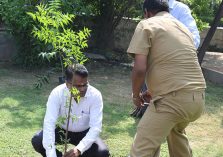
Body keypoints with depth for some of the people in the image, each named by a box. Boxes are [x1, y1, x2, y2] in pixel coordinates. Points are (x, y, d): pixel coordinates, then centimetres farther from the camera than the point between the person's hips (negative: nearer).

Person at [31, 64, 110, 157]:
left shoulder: (95, 95, -26)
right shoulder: (57, 93, -26)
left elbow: (96, 126, -29)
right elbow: (49, 123, -33)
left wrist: (79, 149, -45)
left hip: (84, 133, 0)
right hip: (61, 130, 0)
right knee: (37, 141, -25)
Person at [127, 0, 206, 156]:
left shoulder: (147, 25, 1)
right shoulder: (183, 27, 23)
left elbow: (139, 69, -10)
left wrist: (136, 95, 9)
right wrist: (154, 90, 40)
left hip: (173, 99, -8)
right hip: (198, 98, 8)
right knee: (176, 130, 37)